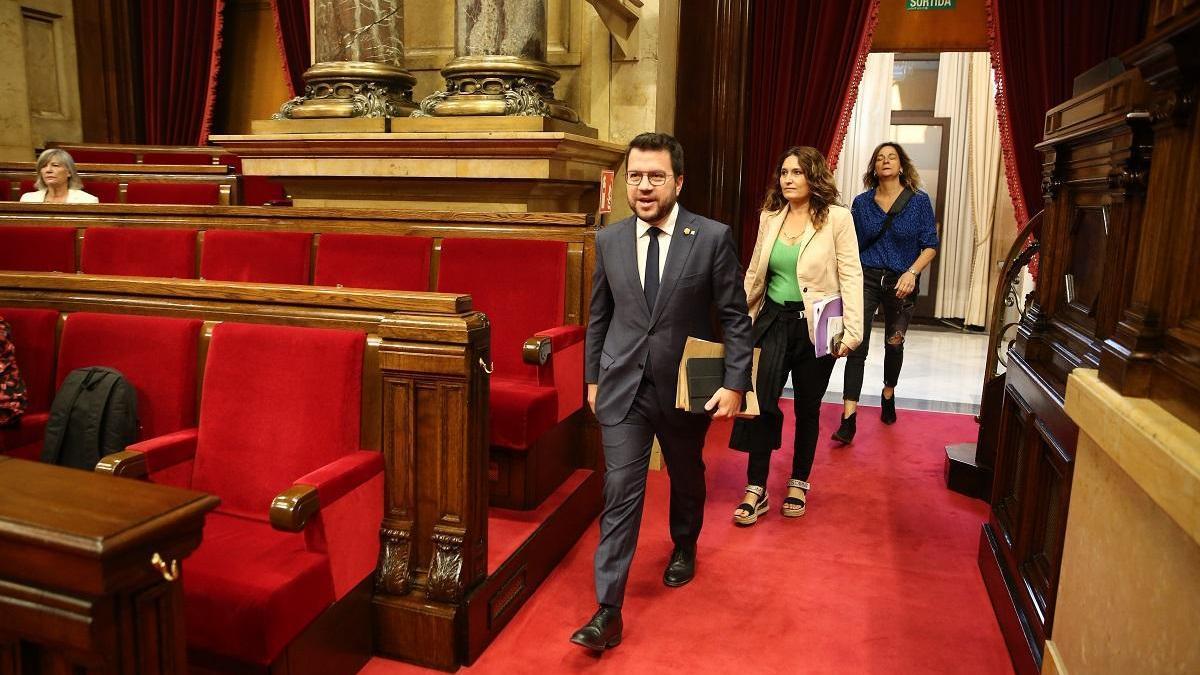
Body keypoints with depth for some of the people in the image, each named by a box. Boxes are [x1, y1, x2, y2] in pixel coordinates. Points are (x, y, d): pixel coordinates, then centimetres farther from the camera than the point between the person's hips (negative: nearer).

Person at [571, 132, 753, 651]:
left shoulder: (713, 238, -10)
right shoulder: (609, 239, -1)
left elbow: (734, 317, -6)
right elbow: (599, 316, 8)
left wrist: (735, 383, -11)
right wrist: (593, 378, 10)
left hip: (685, 388, 0)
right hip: (622, 388, 1)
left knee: (686, 477, 21)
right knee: (620, 492, -2)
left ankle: (684, 548, 51)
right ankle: (608, 611, 6)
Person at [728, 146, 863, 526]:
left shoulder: (837, 218, -7)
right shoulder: (769, 216, 5)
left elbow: (851, 276, -8)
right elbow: (754, 271, 12)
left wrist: (851, 330, -14)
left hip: (815, 325, -3)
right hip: (774, 320, 3)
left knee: (807, 407, 10)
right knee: (761, 398, -8)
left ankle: (799, 483, 29)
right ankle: (756, 489, 4)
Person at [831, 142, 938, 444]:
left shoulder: (919, 201, -2)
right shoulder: (861, 202, 2)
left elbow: (930, 245, -3)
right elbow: (852, 247, 8)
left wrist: (911, 272, -19)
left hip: (901, 282, 0)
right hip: (865, 279, 0)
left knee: (894, 343, 18)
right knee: (857, 346, -10)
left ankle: (888, 396, 44)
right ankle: (848, 419, -11)